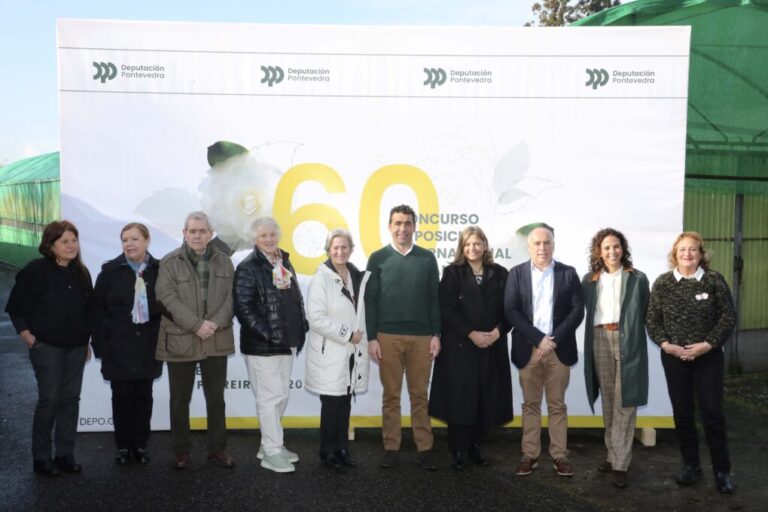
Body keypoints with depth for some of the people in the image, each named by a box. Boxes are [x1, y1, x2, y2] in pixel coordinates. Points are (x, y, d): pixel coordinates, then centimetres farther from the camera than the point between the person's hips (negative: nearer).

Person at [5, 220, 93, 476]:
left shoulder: (81, 272, 5)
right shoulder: (35, 270, -8)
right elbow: (15, 308, -2)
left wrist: (86, 341, 11)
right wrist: (28, 337, -6)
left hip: (76, 347, 5)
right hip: (47, 347, -4)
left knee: (70, 400, 6)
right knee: (49, 400, -4)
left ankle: (65, 454, 16)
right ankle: (41, 457, 11)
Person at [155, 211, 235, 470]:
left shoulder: (223, 261, 6)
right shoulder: (170, 262, -4)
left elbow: (231, 296, 1)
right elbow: (168, 299, -12)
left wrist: (216, 323, -15)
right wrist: (197, 325, -18)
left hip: (217, 340, 2)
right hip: (180, 341, -2)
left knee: (216, 398, 11)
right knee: (180, 400, 8)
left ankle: (217, 448, 23)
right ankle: (181, 451, 21)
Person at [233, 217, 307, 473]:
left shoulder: (284, 263, 13)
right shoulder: (248, 267, -10)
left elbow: (296, 300, 18)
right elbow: (243, 308, -17)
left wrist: (299, 331, 7)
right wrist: (268, 335, -20)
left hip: (287, 343, 8)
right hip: (262, 345, -8)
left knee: (282, 395, 15)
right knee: (270, 397, -3)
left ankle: (269, 444, 29)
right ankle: (272, 452, 8)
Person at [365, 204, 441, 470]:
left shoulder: (427, 258, 7)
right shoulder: (378, 258, 3)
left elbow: (434, 299, 7)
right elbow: (370, 300, 1)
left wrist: (436, 335, 1)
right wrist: (372, 338, -3)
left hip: (421, 336, 1)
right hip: (388, 336, -1)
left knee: (420, 395, 7)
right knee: (391, 395, 6)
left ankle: (425, 448, 13)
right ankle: (391, 448, 14)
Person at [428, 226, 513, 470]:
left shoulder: (500, 274, 9)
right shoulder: (452, 272, 1)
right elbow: (447, 309, -7)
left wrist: (498, 331, -10)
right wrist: (471, 334, -15)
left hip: (492, 347, 3)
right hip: (459, 346, -3)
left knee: (485, 398, 5)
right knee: (459, 397, -1)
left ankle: (474, 445, 18)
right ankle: (458, 450, 8)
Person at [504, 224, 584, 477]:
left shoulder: (568, 273, 5)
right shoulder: (517, 273, 4)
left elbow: (578, 310, -1)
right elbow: (511, 311, -5)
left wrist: (554, 339, -12)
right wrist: (539, 339, -13)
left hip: (559, 349, 0)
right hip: (528, 349, 0)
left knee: (557, 405, 7)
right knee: (530, 405, 7)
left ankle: (559, 456, 15)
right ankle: (529, 455, 14)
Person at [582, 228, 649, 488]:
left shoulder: (637, 278, 2)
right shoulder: (589, 279, 9)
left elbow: (646, 313, 1)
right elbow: (587, 312, 10)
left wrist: (634, 335, -8)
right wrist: (593, 337, 1)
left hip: (628, 341, -3)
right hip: (600, 341, 3)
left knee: (624, 403, -3)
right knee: (608, 401, 10)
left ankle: (620, 463, 0)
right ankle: (613, 455, 20)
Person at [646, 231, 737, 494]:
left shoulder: (714, 280, -4)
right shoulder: (662, 283, 0)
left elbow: (729, 317, -5)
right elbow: (652, 319, 2)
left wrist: (707, 344, -14)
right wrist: (665, 344, -12)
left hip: (708, 356, -2)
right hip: (673, 357, 2)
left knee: (712, 412, -1)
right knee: (682, 412, 9)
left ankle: (722, 470, 14)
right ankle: (690, 465, 23)